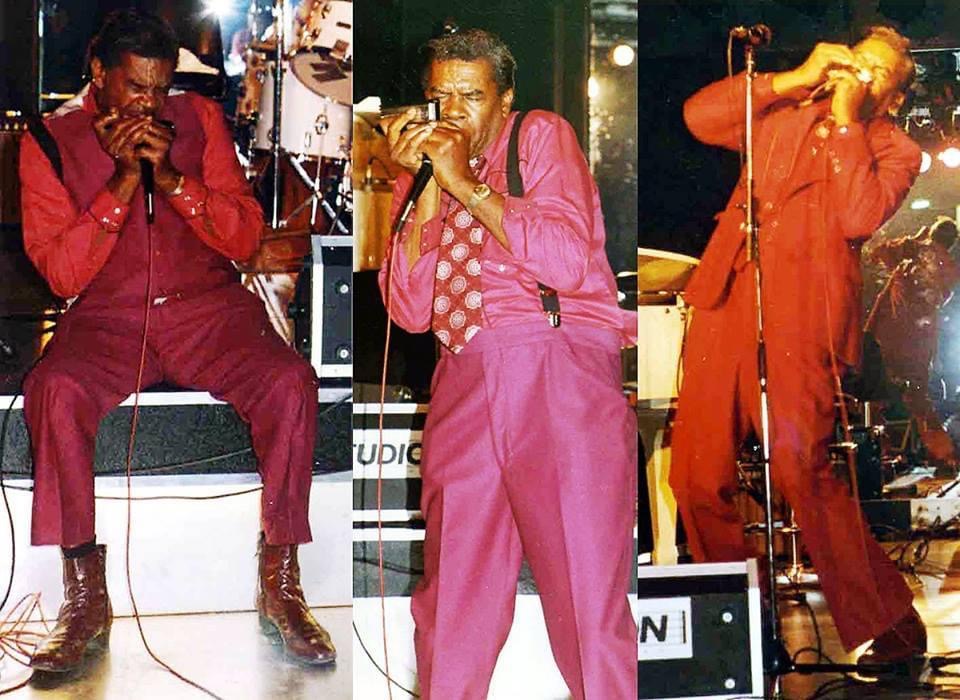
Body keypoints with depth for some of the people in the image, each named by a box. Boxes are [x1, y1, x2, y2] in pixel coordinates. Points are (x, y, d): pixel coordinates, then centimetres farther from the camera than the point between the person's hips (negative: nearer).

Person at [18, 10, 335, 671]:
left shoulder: (200, 118, 9)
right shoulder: (50, 141, 4)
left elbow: (246, 238, 2)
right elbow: (62, 274, -4)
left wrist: (171, 176, -12)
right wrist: (122, 182, -14)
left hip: (210, 307, 1)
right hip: (108, 319, -1)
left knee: (291, 382, -29)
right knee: (55, 390, -34)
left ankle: (280, 587, -16)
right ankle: (87, 601, -22)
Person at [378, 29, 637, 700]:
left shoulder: (542, 135, 9)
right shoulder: (424, 174, 20)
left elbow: (567, 259, -7)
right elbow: (410, 309, 8)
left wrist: (467, 184, -5)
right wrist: (428, 188, 1)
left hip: (562, 369, -4)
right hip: (465, 379, 4)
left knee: (587, 592, -9)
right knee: (451, 597, 0)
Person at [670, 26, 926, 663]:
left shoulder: (895, 152, 11)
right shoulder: (786, 115, 23)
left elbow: (859, 217, -8)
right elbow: (700, 116, 9)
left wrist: (846, 120, -4)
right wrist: (796, 79, 5)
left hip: (799, 319, -5)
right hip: (727, 304, 5)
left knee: (803, 473, -15)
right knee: (698, 479, 1)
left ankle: (887, 625, -1)